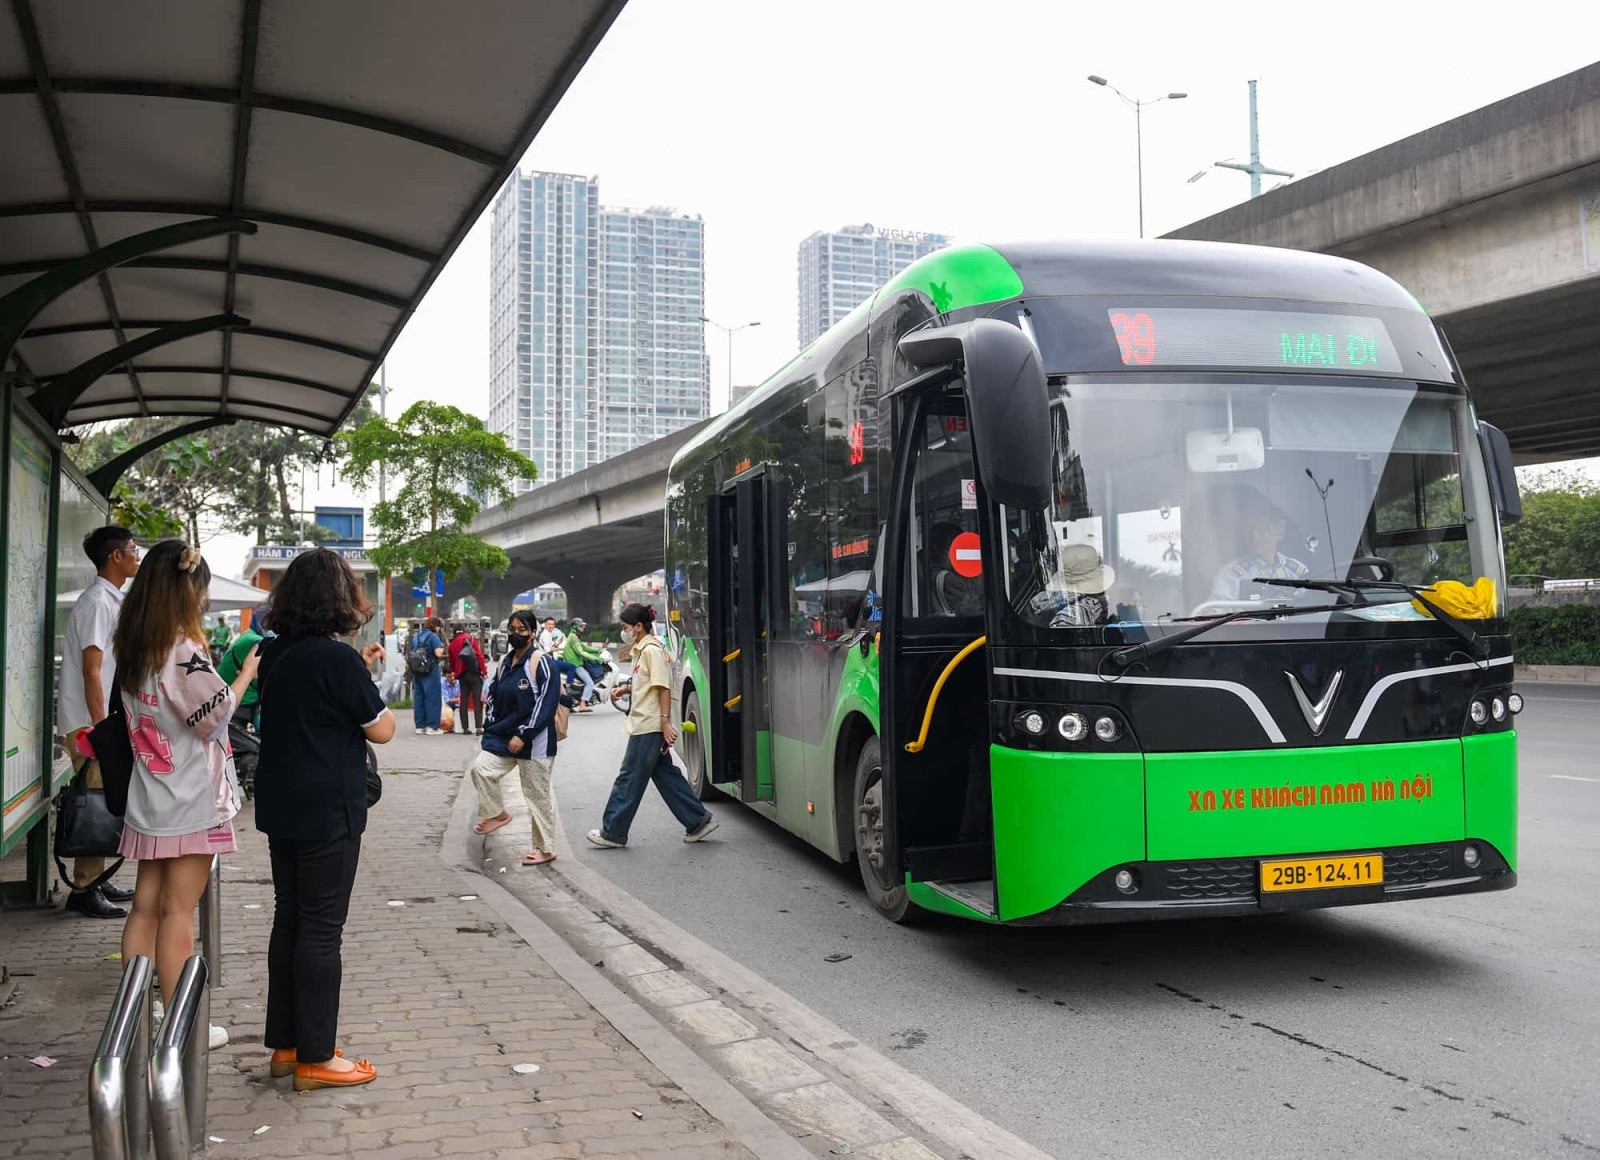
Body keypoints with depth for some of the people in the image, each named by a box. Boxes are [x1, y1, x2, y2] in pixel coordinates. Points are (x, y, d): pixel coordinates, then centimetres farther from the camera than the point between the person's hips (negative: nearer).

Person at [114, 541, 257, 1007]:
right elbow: (216, 713, -10)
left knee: (146, 905, 11)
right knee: (178, 913, -1)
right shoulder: (184, 649, -16)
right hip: (191, 798, -7)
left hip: (149, 796, 7)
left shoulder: (132, 646, 7)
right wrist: (246, 673, 3)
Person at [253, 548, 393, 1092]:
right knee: (320, 930, 0)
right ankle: (315, 1059, 8)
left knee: (288, 921, 15)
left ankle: (285, 1045, 25)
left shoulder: (275, 652, 4)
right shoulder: (337, 658, -18)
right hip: (328, 813, -8)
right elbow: (382, 729, -11)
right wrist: (371, 684, 5)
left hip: (281, 807, 8)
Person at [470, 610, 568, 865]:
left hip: (535, 741, -7)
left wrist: (523, 735, -20)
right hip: (504, 736, 7)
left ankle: (546, 849, 12)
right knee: (481, 768, -11)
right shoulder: (504, 663, 11)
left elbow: (546, 703, -18)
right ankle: (497, 813, 11)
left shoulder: (542, 662, -13)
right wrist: (494, 727, 12)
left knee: (537, 796, 0)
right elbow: (494, 695, 24)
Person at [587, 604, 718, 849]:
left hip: (649, 726, -10)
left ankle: (613, 833, 5)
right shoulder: (641, 649, 16)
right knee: (666, 776, 12)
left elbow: (663, 687, -19)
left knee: (630, 779, -3)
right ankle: (698, 821, 15)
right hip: (644, 725, 10)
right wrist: (623, 690, 14)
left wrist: (665, 721, -22)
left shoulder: (653, 650, -14)